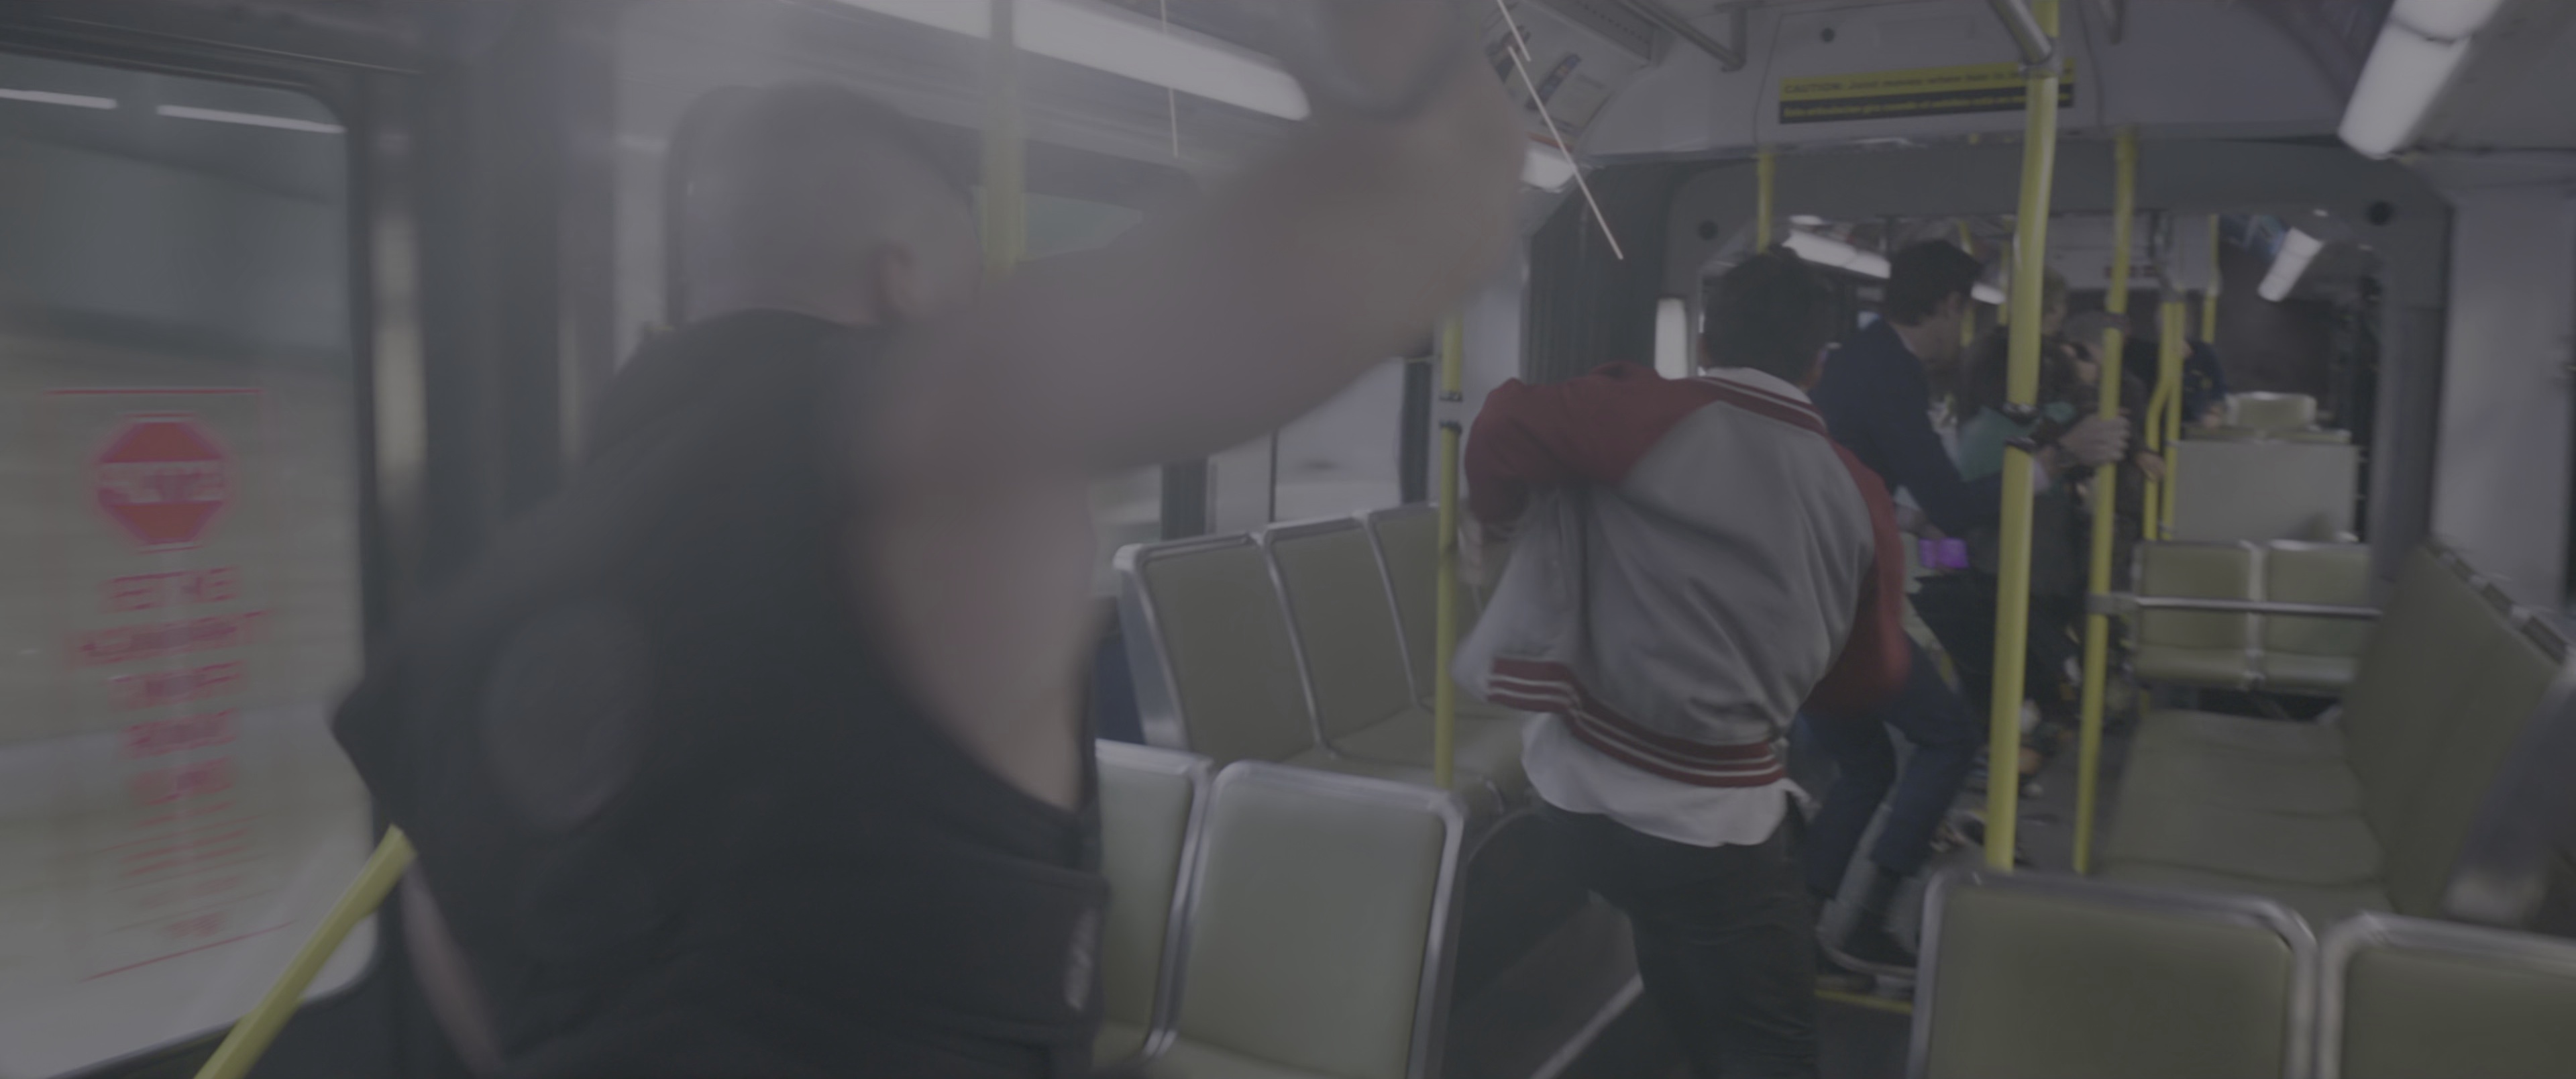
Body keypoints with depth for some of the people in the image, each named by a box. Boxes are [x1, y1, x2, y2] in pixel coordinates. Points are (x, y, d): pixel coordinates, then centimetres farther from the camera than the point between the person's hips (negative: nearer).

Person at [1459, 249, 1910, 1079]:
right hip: (1714, 811, -2)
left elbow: (1507, 432, -17)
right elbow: (1869, 679, 10)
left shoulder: (1651, 416, -5)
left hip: (1582, 778, 2)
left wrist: (1497, 511, 3)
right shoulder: (1856, 495, 2)